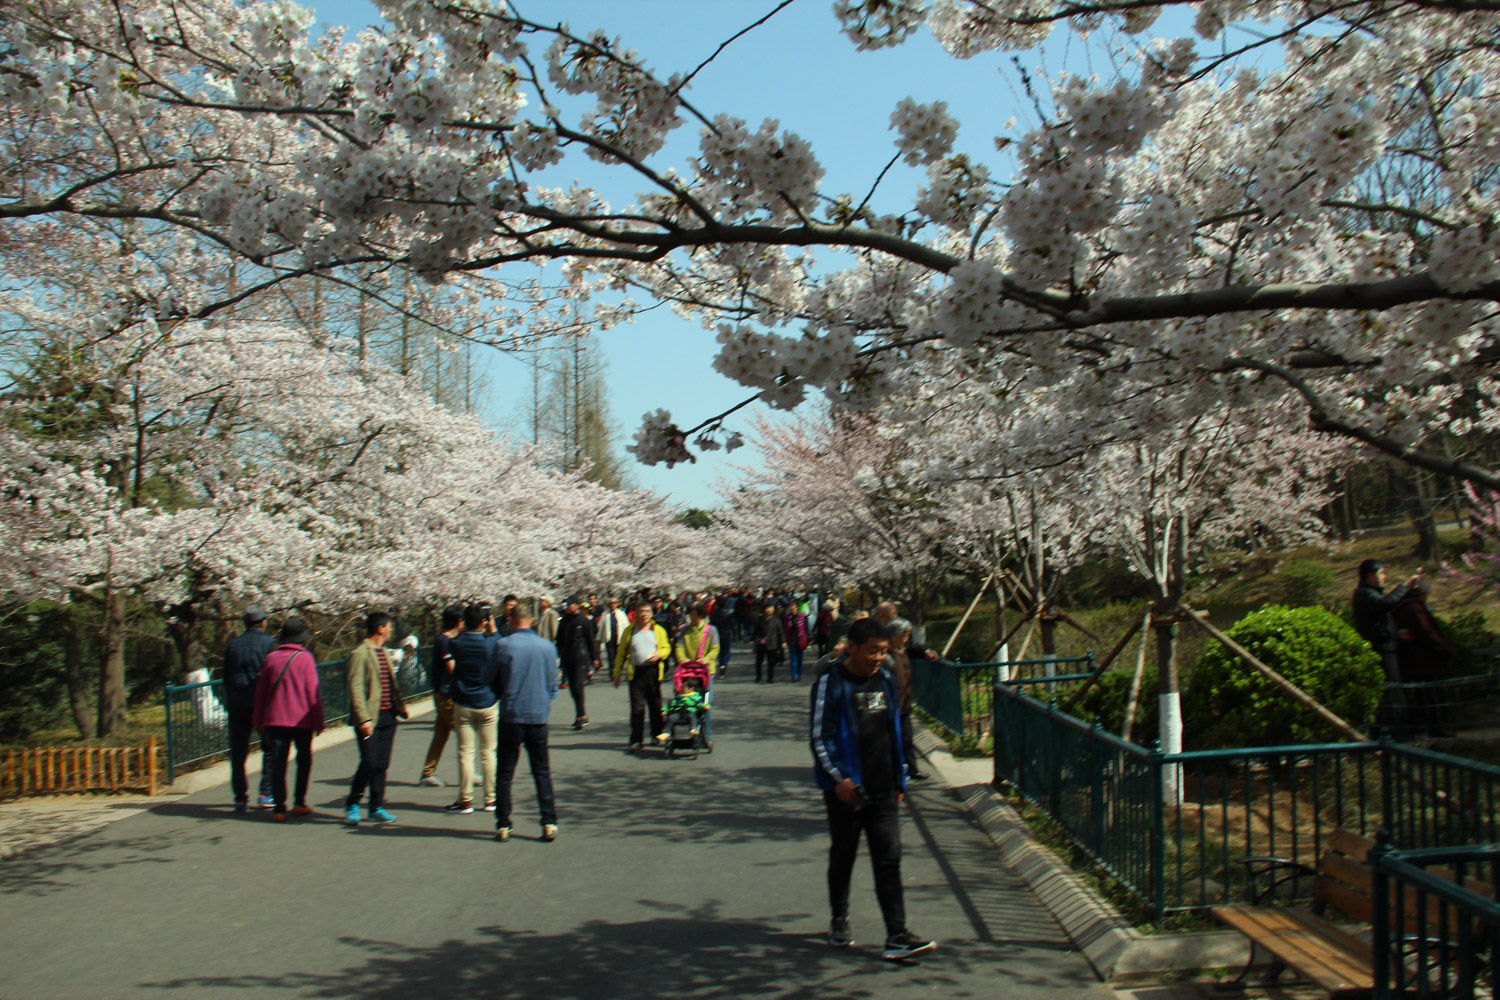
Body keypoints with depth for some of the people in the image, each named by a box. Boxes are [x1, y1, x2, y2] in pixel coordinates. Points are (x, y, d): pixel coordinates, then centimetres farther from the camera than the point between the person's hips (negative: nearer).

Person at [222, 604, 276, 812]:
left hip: (236, 705, 3)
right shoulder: (268, 643, -4)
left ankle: (240, 798, 5)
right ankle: (266, 794, 4)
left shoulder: (232, 645, 9)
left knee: (238, 753, 7)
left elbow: (226, 678, 13)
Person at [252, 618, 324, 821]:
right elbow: (313, 692, -6)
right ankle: (299, 803, 11)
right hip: (302, 719, -2)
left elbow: (261, 691, 8)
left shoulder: (271, 657, 3)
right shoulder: (305, 658, -6)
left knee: (277, 763, 4)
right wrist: (318, 721, 1)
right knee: (304, 760, 13)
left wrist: (259, 721, 16)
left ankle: (279, 807, -2)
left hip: (275, 720, 2)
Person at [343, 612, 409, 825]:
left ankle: (377, 807, 16)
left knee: (382, 764, 8)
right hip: (370, 718, -8)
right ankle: (352, 804, 9)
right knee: (369, 762, -8)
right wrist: (364, 718, -21)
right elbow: (355, 688, -15)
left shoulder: (383, 652, 18)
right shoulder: (360, 653, -10)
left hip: (387, 716, 8)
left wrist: (398, 708, 16)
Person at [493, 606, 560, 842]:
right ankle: (549, 823, 7)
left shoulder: (503, 645, -8)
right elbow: (552, 684, 6)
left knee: (505, 772, 9)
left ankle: (503, 826, 10)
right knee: (542, 771, 11)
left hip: (511, 715, -2)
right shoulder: (548, 647, 0)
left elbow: (494, 679, 2)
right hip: (538, 716, 2)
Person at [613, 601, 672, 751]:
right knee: (637, 707, -4)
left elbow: (666, 648, 11)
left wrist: (659, 654, -12)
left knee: (656, 705, 10)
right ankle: (636, 740, 0)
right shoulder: (629, 631, 6)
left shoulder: (658, 630, 7)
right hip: (636, 672, -1)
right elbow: (621, 653, 10)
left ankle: (657, 733, 26)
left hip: (654, 671, 1)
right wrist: (617, 673, 6)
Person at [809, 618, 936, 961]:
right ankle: (839, 923, 30)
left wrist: (899, 779, 16)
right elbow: (820, 736, -12)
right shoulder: (832, 682, -10)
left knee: (889, 859, 0)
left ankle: (897, 936, 0)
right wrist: (838, 777, -19)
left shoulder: (885, 680, 8)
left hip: (883, 789, 5)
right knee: (843, 857, 11)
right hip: (846, 789, -4)